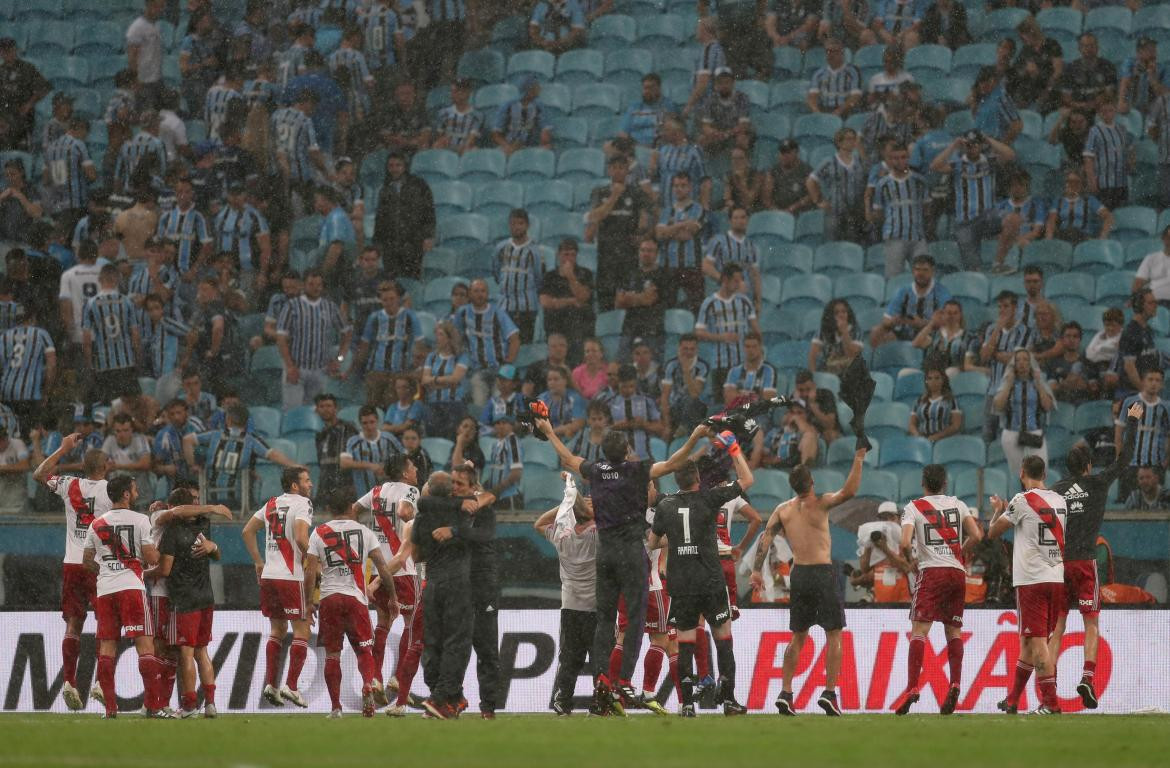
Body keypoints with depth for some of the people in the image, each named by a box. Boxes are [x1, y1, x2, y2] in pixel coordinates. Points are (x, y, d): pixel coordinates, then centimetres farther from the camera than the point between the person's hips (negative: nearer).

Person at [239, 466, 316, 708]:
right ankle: (291, 686, -6)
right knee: (302, 631, 1)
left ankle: (270, 684, 12)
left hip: (268, 576, 7)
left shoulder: (271, 504, 15)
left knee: (277, 630, 17)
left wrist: (258, 562, 23)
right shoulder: (303, 504, -7)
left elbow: (247, 531, 18)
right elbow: (300, 538, -21)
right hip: (292, 577, -7)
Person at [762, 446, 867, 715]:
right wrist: (858, 460, -14)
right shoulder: (819, 504, -8)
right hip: (822, 573, -5)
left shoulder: (783, 510, 6)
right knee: (834, 635, 1)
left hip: (798, 573, 5)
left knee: (798, 637, 14)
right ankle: (829, 692, -8)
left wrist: (757, 569, 0)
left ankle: (785, 693, 7)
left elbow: (766, 536, -1)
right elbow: (849, 491, -20)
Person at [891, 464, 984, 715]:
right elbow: (976, 536, 3)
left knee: (919, 629, -8)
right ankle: (955, 685, -2)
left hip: (931, 571, -4)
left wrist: (908, 559, 10)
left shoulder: (913, 508, 2)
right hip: (957, 572, 4)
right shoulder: (958, 505, 12)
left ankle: (912, 687, -19)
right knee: (953, 630, 11)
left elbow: (905, 543, -10)